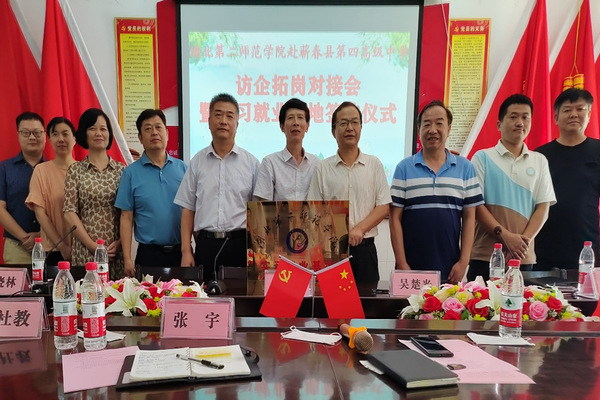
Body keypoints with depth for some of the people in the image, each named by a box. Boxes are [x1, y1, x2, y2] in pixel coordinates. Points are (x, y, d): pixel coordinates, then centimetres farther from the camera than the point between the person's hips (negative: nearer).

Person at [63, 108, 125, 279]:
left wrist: (120, 242, -9)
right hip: (85, 250, -1)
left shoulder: (122, 170, 6)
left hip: (117, 250, 1)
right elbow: (69, 213, -1)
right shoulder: (75, 171, 5)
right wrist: (93, 246, -9)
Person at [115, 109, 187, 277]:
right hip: (149, 254, -1)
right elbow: (126, 217, -1)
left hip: (181, 251, 2)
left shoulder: (182, 168, 5)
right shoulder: (131, 172, 1)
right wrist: (127, 259, -7)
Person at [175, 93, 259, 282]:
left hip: (239, 243, -1)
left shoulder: (251, 163, 5)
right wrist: (186, 251, 1)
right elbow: (188, 210, 9)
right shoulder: (197, 162, 9)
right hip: (206, 244, 1)